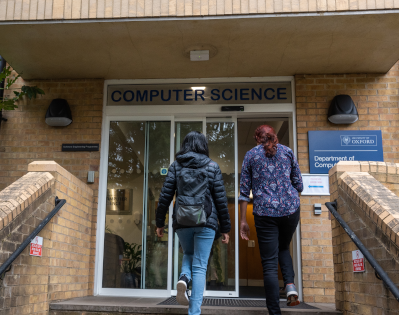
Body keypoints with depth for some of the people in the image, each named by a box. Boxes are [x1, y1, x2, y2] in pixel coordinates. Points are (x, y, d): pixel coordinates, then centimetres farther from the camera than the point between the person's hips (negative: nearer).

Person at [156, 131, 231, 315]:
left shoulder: (176, 166, 6)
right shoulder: (212, 167, 4)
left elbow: (165, 196, 2)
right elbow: (220, 199, 1)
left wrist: (160, 222, 9)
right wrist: (225, 228, 6)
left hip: (182, 221, 2)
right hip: (206, 221, -1)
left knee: (188, 254, 26)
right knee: (200, 267, 3)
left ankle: (184, 278, -4)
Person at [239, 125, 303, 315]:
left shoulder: (251, 155, 6)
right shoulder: (287, 152, 9)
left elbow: (244, 190, 2)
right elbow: (299, 185, 9)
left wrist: (243, 221, 4)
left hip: (265, 213, -2)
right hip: (290, 209, 2)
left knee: (269, 263, 2)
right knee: (283, 248, 27)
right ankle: (290, 284, 4)